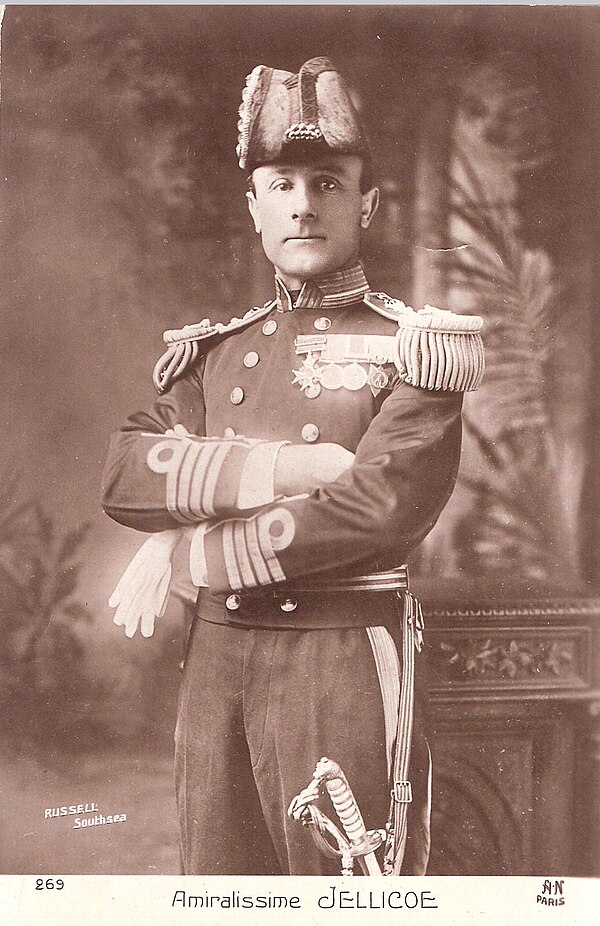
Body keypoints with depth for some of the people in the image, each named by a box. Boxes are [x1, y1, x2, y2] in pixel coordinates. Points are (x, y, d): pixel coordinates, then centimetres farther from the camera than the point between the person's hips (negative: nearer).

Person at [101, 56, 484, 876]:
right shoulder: (214, 351, 12)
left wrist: (189, 548, -12)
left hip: (346, 652, -4)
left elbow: (381, 506, -17)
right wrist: (282, 466, -16)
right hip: (216, 653, 5)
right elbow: (125, 472, -1)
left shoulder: (412, 348, -3)